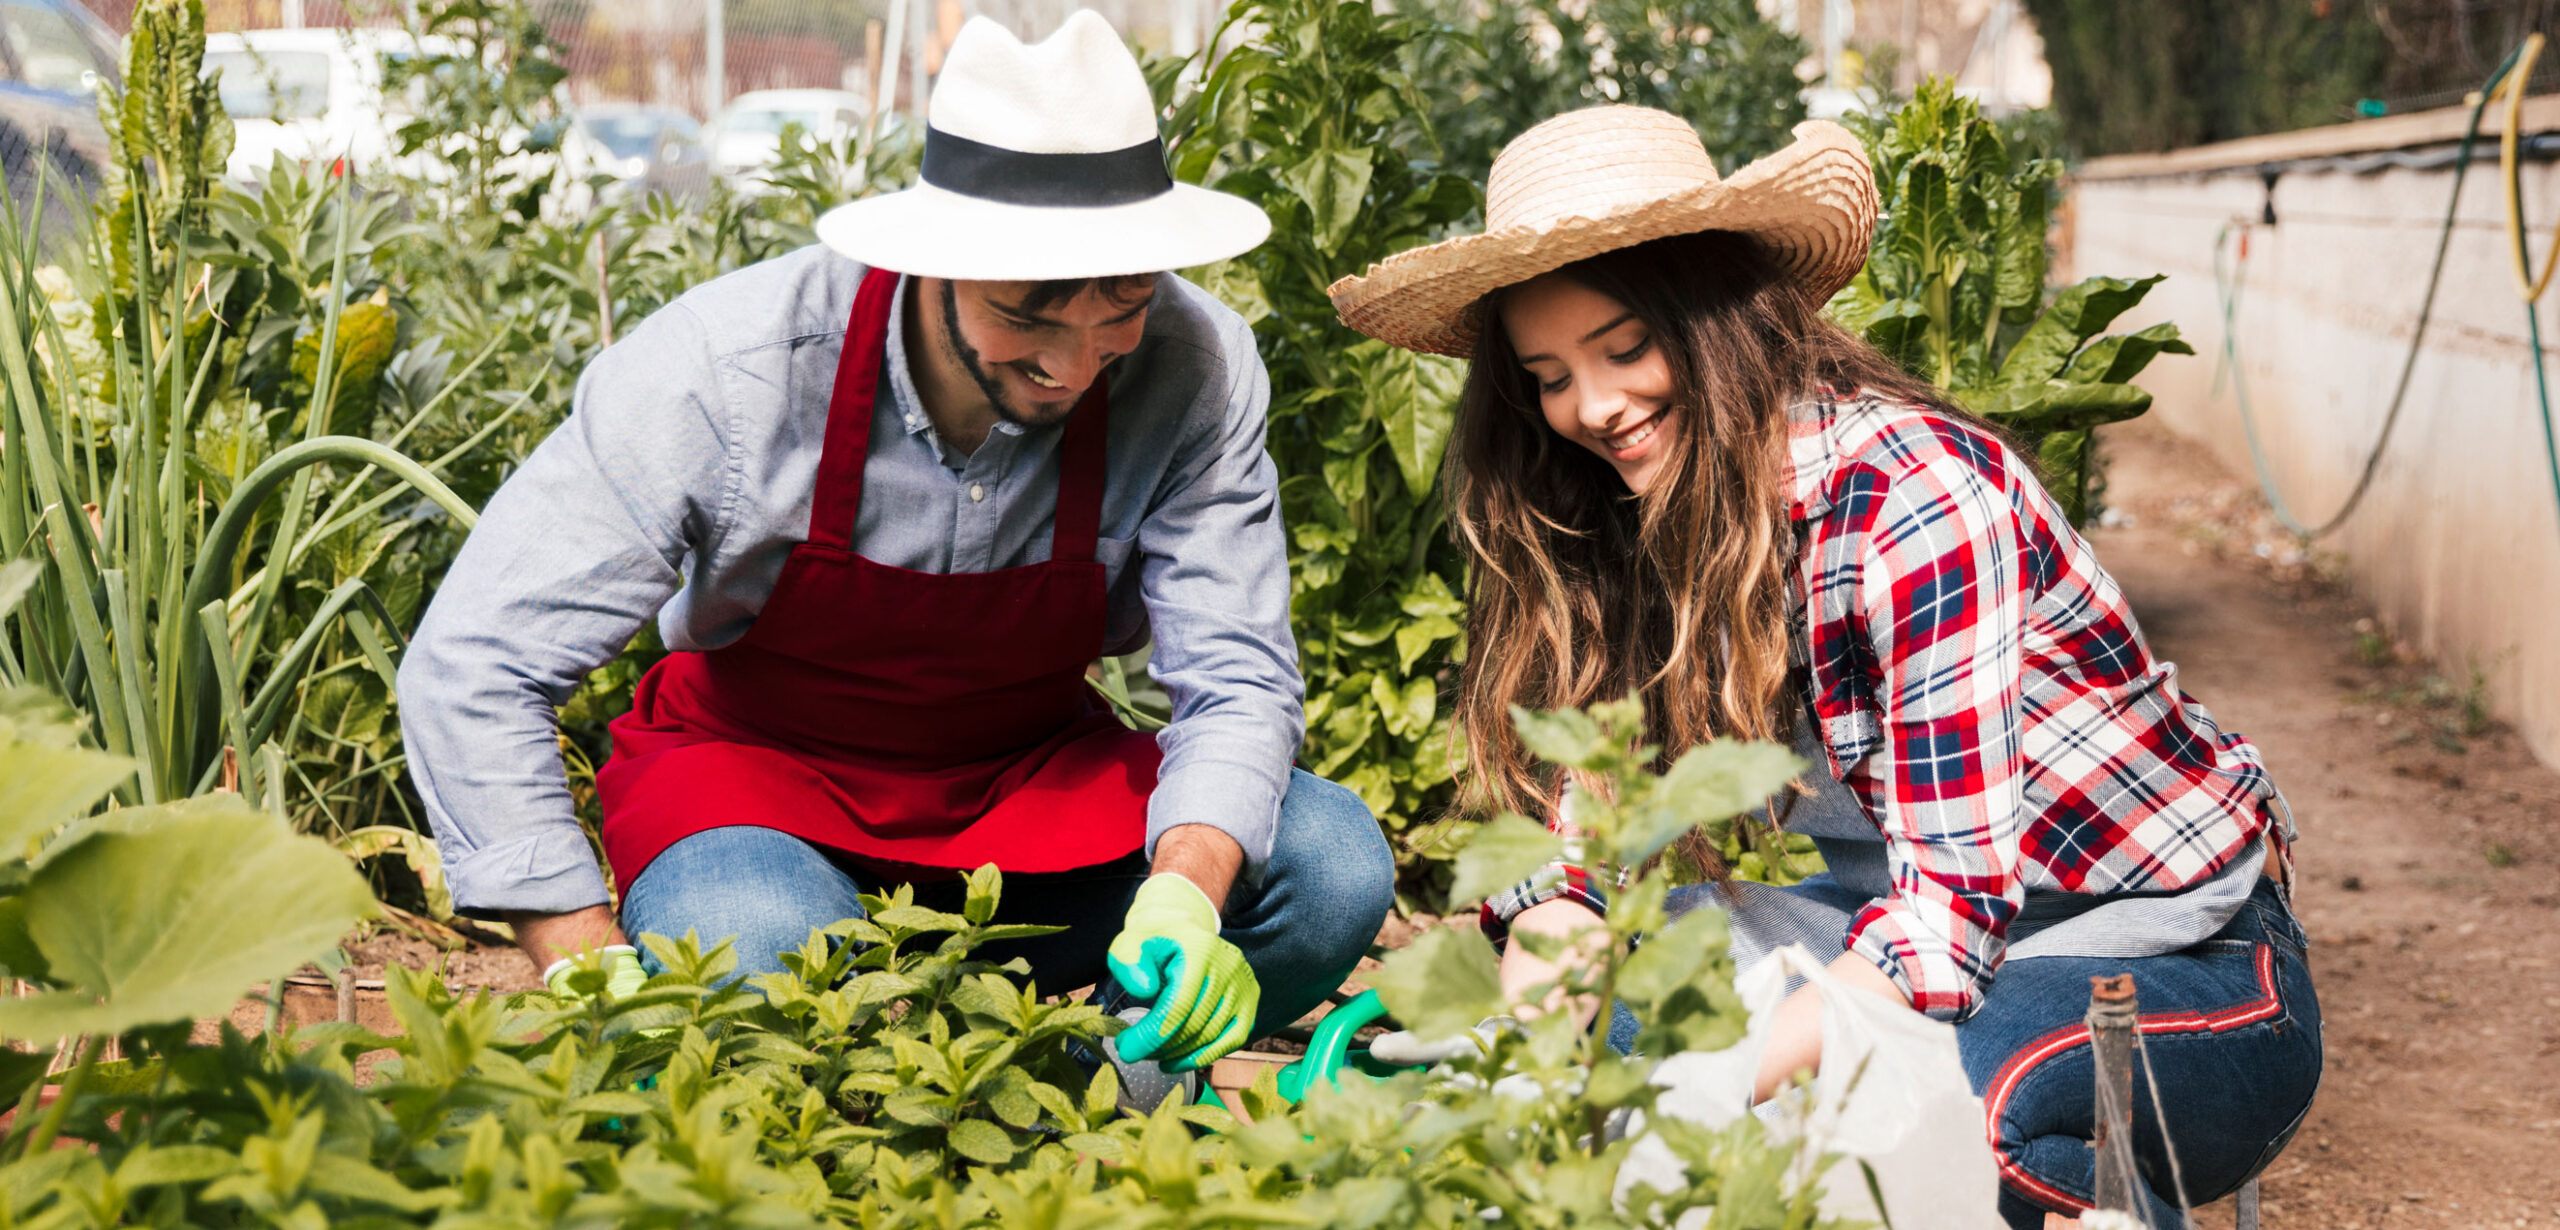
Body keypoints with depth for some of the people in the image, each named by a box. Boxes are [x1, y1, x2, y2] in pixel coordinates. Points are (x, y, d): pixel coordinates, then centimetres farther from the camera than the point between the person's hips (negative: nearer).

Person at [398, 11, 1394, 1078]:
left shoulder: (1195, 368, -21)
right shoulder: (729, 362, -27)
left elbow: (1237, 678, -17)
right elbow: (472, 667, -24)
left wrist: (1185, 891, -39)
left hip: (1028, 769, 3)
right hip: (753, 762, -2)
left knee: (1331, 866, -22)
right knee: (757, 954, -38)